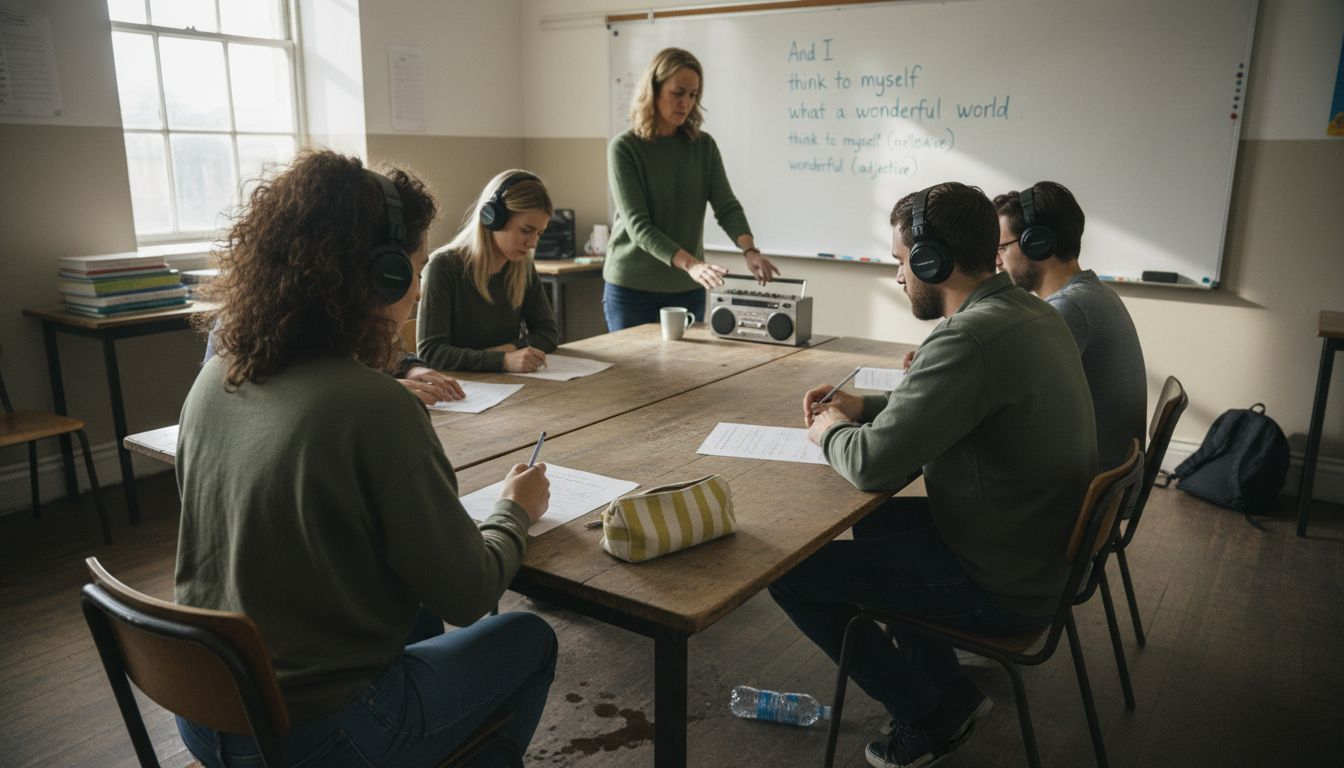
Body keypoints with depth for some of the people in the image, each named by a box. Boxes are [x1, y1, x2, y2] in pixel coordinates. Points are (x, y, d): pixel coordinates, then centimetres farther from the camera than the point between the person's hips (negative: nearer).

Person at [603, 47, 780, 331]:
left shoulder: (704, 146, 3)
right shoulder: (624, 148, -10)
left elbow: (726, 206, -5)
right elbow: (638, 225, -18)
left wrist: (750, 250, -26)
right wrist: (690, 263, -31)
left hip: (688, 288, 3)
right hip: (631, 286, -3)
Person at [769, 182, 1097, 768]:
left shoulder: (969, 338, -29)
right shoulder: (1031, 312, 2)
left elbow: (871, 465, -27)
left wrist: (830, 432, -5)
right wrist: (865, 407, 7)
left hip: (1001, 587, -9)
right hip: (1049, 555, 10)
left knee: (790, 573, -2)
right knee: (875, 522, 28)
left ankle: (930, 713, 16)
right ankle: (949, 694, 30)